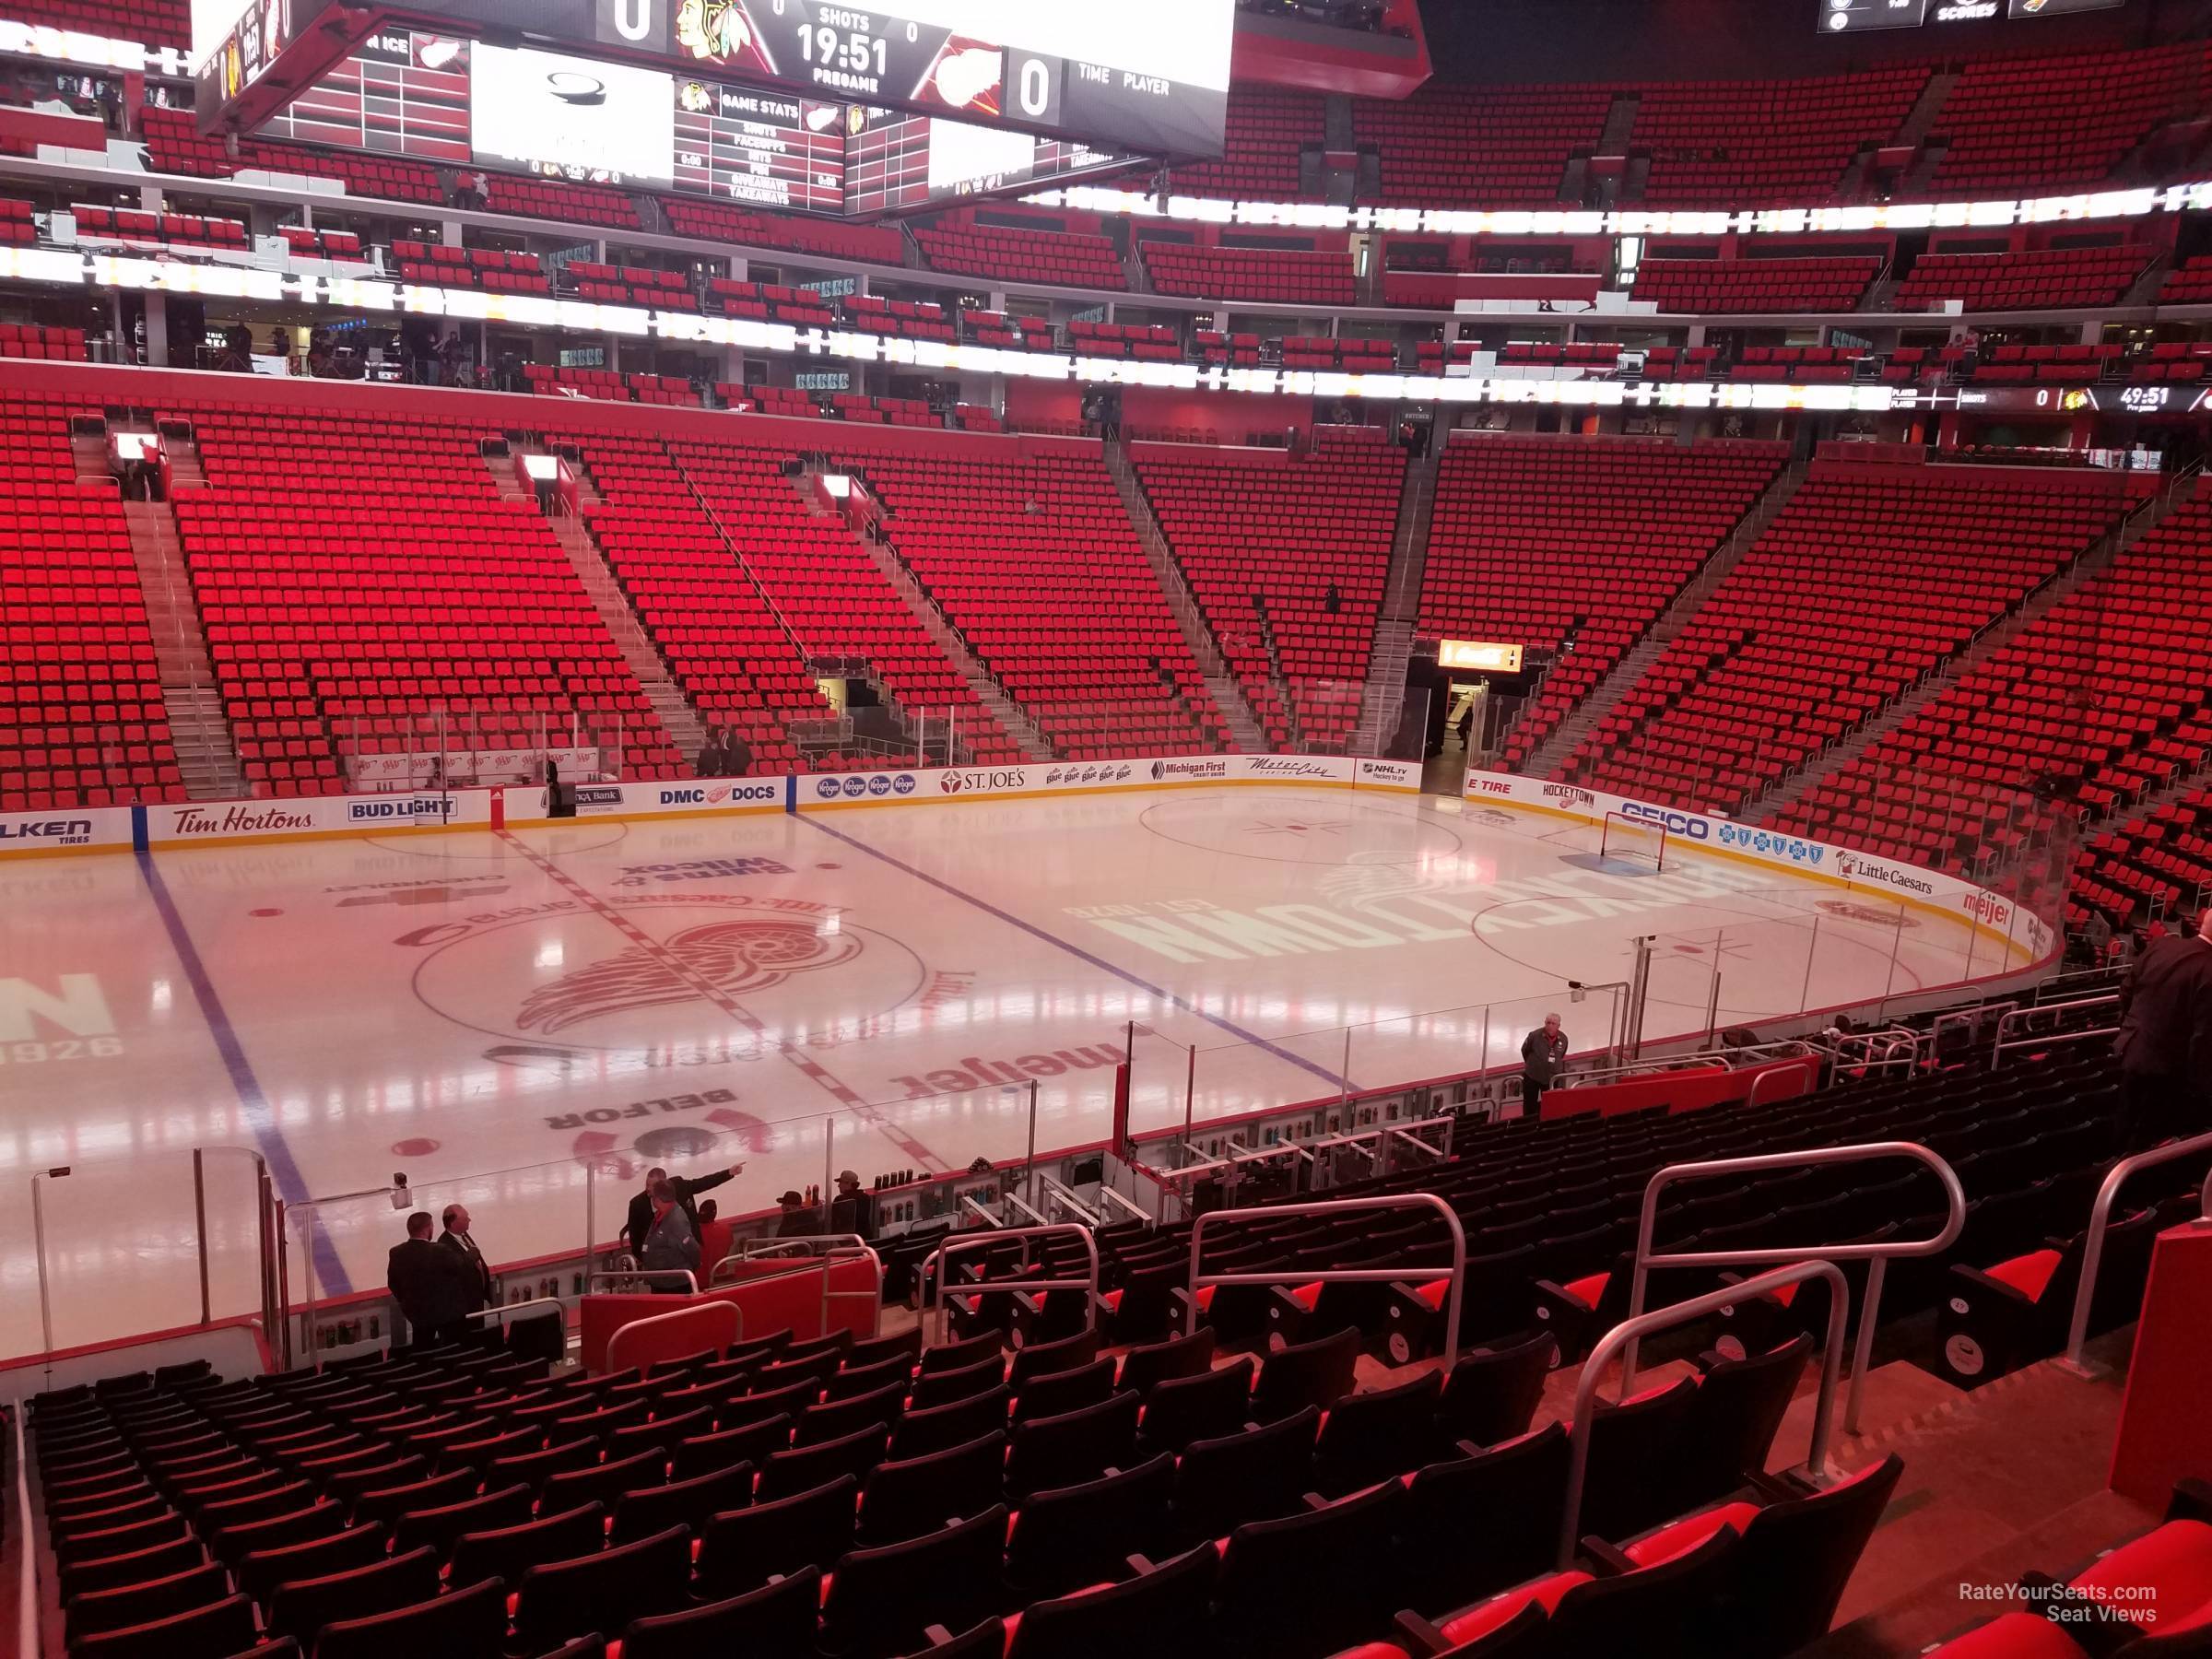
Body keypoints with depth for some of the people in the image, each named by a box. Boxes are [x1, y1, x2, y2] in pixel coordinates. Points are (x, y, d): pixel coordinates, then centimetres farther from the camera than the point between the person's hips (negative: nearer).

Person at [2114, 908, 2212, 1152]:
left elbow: (2126, 990, 8)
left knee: (2127, 1130, 23)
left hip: (2132, 1052, 6)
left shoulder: (2163, 945, -5)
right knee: (2146, 1142, 11)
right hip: (2167, 1068, -6)